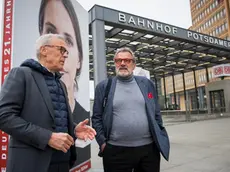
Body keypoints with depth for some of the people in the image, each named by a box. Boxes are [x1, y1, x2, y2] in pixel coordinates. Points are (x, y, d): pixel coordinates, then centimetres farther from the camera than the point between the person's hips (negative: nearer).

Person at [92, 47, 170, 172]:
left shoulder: (146, 84, 8)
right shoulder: (103, 86, 3)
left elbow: (156, 114, 11)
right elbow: (96, 118, 2)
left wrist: (159, 139, 6)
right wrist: (102, 142, -5)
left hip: (149, 148, 2)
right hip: (116, 150, -1)